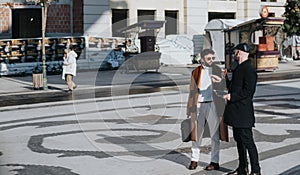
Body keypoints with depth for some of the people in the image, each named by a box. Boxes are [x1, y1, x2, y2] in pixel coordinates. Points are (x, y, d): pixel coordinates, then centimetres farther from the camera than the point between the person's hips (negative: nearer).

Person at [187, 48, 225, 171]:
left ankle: (215, 162, 10)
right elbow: (192, 91, 13)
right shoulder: (196, 72, 9)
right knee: (196, 133, 8)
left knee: (214, 134, 2)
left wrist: (219, 80, -27)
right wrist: (190, 108, 11)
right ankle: (194, 159, 19)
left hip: (212, 104, -2)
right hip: (198, 105, 2)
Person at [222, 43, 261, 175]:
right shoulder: (239, 68, 16)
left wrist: (232, 96, -22)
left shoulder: (248, 70, -15)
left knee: (247, 141, -6)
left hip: (243, 111, -10)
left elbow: (248, 90, -22)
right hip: (235, 111, 10)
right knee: (239, 139, 15)